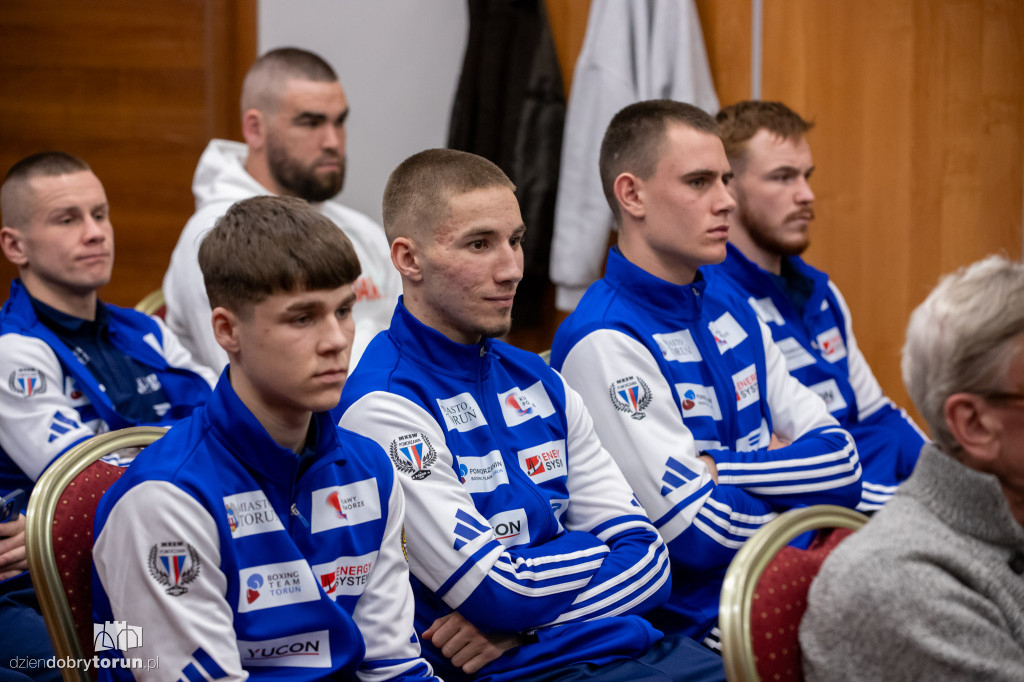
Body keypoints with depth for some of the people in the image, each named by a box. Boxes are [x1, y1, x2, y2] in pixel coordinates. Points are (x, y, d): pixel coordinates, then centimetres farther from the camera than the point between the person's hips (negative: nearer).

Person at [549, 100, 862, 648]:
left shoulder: (734, 319, 16)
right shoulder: (604, 341, -11)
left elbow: (842, 466, 8)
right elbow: (704, 535, -16)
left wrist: (722, 470, -8)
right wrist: (789, 475, 2)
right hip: (703, 618, -8)